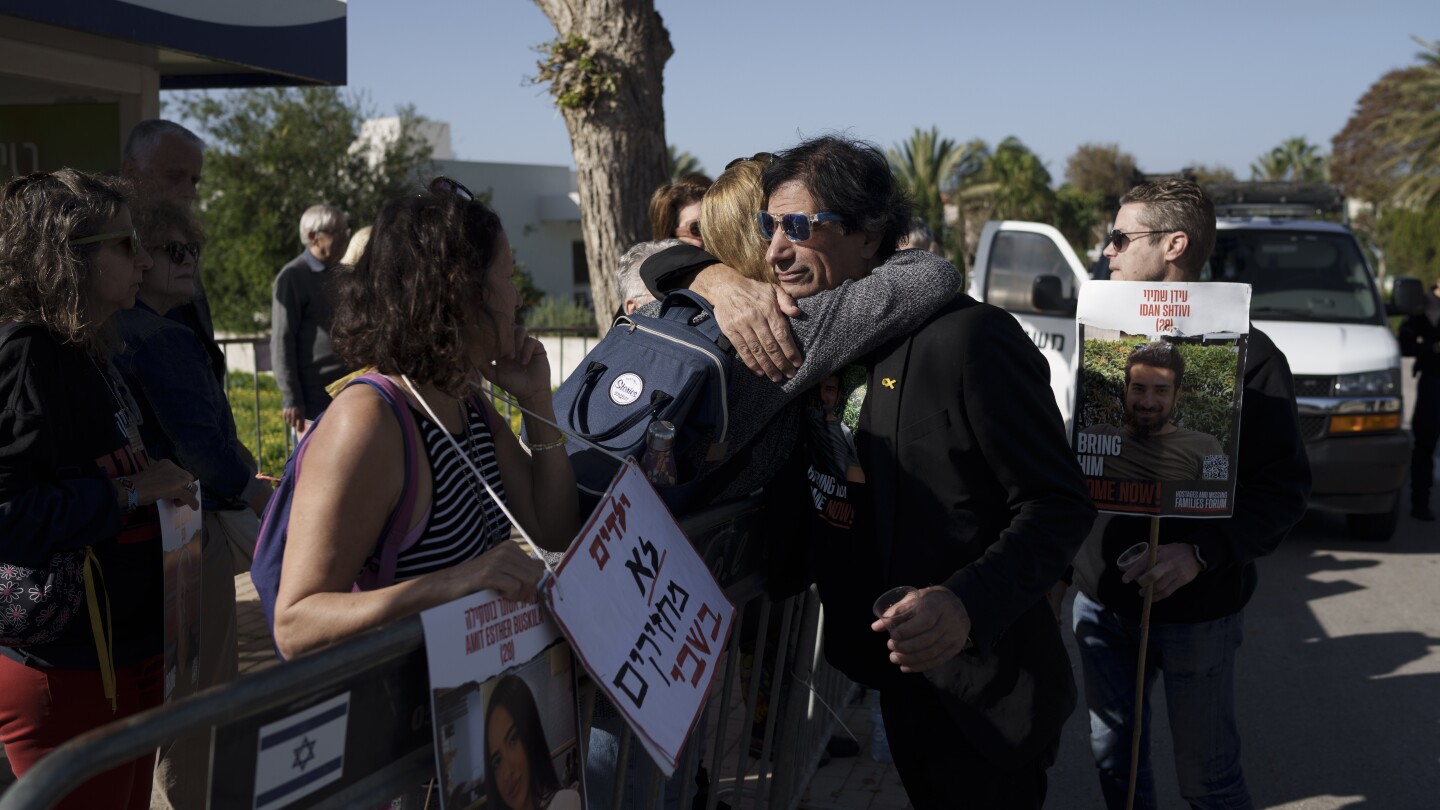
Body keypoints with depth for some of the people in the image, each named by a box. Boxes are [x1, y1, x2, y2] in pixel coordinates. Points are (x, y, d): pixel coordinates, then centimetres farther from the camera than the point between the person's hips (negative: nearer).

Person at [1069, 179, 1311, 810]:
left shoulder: (1245, 353, -12)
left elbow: (1285, 487, -12)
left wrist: (1203, 553, -25)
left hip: (1194, 610, -5)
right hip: (1101, 596, 5)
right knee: (1113, 758, 16)